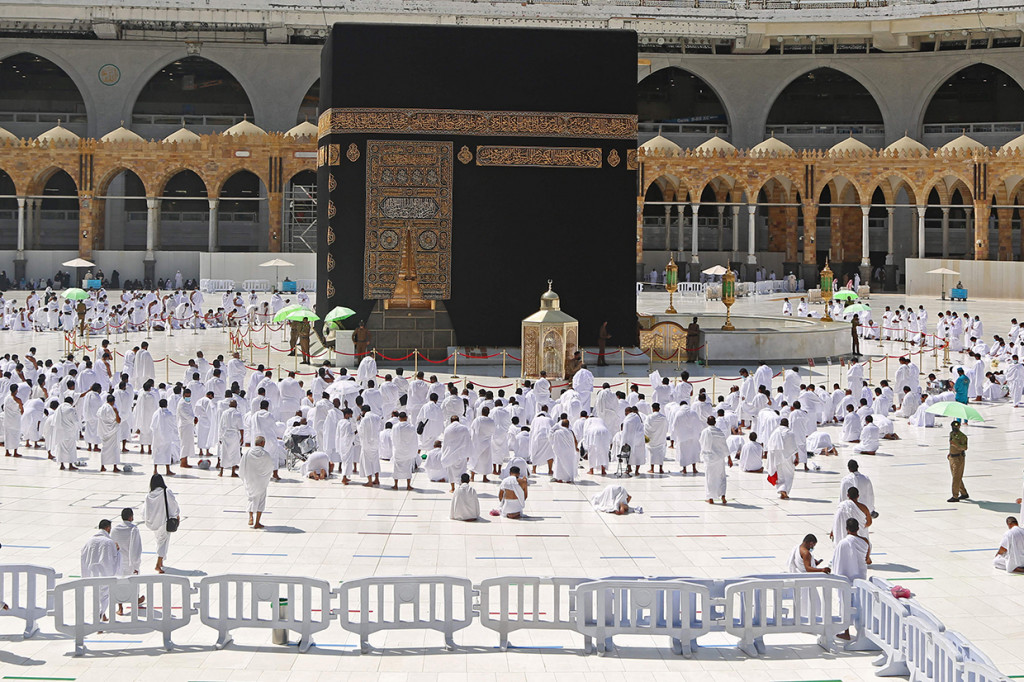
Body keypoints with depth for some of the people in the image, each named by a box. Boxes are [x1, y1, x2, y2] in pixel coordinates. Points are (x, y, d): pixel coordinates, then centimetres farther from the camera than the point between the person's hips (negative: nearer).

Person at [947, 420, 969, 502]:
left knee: (956, 478, -8)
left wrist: (956, 445, -35)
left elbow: (965, 447, -22)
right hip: (952, 458, 9)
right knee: (956, 477, 14)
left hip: (959, 458, -9)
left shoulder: (962, 436, -14)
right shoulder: (951, 434, 10)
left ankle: (955, 497, -7)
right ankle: (964, 493, 26)